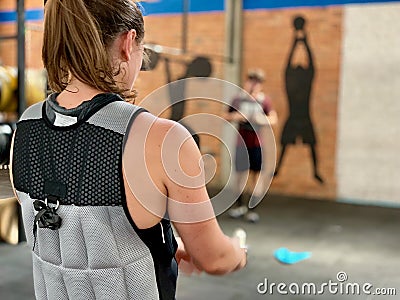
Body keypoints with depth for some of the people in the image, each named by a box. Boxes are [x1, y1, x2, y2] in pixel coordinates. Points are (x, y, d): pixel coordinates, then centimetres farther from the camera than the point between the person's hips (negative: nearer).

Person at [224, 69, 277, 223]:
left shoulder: (264, 100, -2)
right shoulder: (238, 100, 4)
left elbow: (273, 118, -13)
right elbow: (227, 116, 12)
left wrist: (262, 119, -32)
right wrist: (234, 116, -9)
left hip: (257, 143, -2)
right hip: (242, 142, 2)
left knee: (256, 175, 1)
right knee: (241, 173, 9)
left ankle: (252, 209, 11)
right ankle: (240, 205, 27)